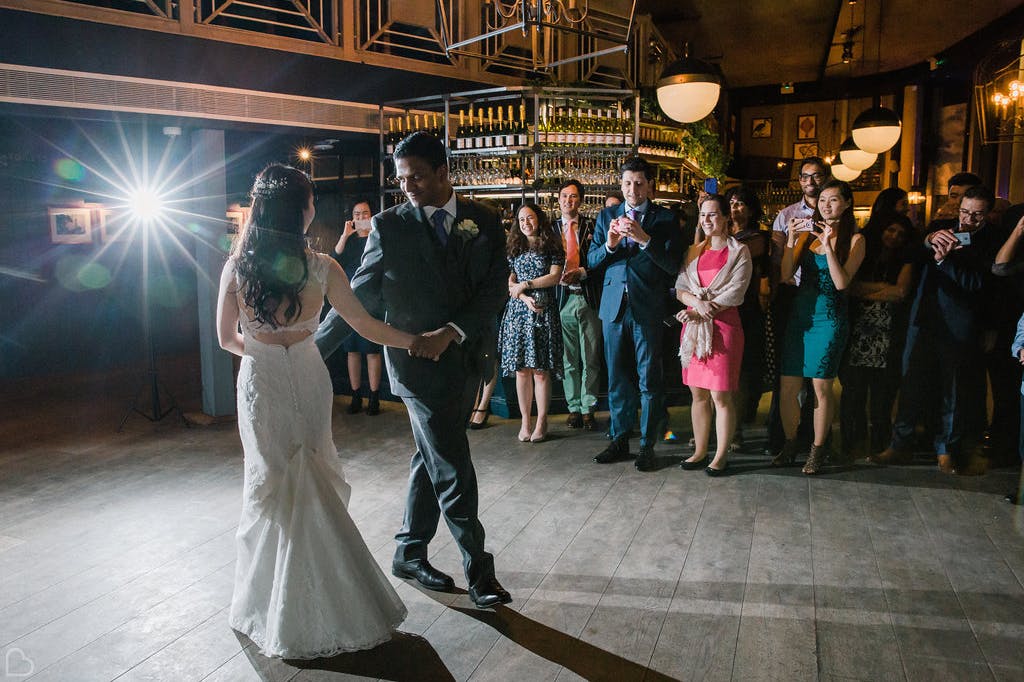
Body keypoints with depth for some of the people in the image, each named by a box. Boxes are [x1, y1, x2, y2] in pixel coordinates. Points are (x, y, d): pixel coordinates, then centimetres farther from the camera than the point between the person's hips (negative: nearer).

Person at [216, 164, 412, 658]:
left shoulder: (236, 268, -9)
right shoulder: (321, 268, -13)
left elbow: (227, 339, 2)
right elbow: (366, 327, -7)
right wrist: (417, 341, 5)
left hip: (260, 383, 1)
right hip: (308, 380, 0)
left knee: (272, 487, 15)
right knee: (314, 485, 15)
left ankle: (270, 608, 29)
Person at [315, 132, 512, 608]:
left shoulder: (484, 221, 3)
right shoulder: (390, 226, -3)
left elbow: (496, 289, -4)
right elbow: (358, 297, 0)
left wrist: (451, 332, -17)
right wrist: (314, 350, -1)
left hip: (466, 358, 4)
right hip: (418, 362, -4)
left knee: (431, 460, 16)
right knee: (453, 471, -2)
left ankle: (409, 553, 33)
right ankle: (478, 570, 13)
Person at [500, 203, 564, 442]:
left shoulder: (552, 246, 7)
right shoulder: (514, 249, 15)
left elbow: (555, 277, -2)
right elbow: (510, 283, 9)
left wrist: (526, 284, -5)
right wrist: (525, 298, -9)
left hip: (543, 312, -3)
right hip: (518, 311, 3)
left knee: (541, 369, -4)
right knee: (521, 369, 0)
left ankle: (542, 422, 3)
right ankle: (525, 421, 7)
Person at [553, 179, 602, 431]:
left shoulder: (592, 227, 5)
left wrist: (581, 273, -13)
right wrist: (558, 276, -12)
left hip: (589, 299, -1)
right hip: (562, 299, 1)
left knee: (591, 360, 3)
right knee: (568, 360, 7)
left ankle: (588, 409, 13)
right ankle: (574, 408, 17)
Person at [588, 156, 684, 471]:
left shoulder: (664, 218, 1)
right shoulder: (607, 216, 11)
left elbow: (673, 266, -8)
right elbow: (591, 260, 7)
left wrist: (644, 238, -20)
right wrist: (610, 244, -12)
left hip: (648, 307, -3)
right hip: (614, 305, 4)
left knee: (649, 380, 1)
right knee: (617, 377, 12)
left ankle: (647, 445, 12)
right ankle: (620, 439, 24)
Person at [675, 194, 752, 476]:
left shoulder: (739, 251, 1)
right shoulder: (694, 252, 15)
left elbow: (734, 293, -8)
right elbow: (680, 288, 7)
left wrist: (699, 310, -11)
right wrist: (697, 302, -14)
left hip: (723, 326, -4)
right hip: (693, 326, 5)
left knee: (721, 396, -3)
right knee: (698, 394, 8)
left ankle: (721, 455, 8)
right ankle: (700, 451, 17)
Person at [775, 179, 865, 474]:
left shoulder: (854, 239, -1)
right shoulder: (808, 233, 10)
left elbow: (842, 283, -12)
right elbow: (785, 275, 2)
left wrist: (829, 245, -19)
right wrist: (791, 242, -10)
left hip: (829, 318, -3)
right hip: (799, 314, 4)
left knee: (821, 386, -1)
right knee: (788, 384, 2)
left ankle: (818, 449, 14)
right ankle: (790, 443, 20)